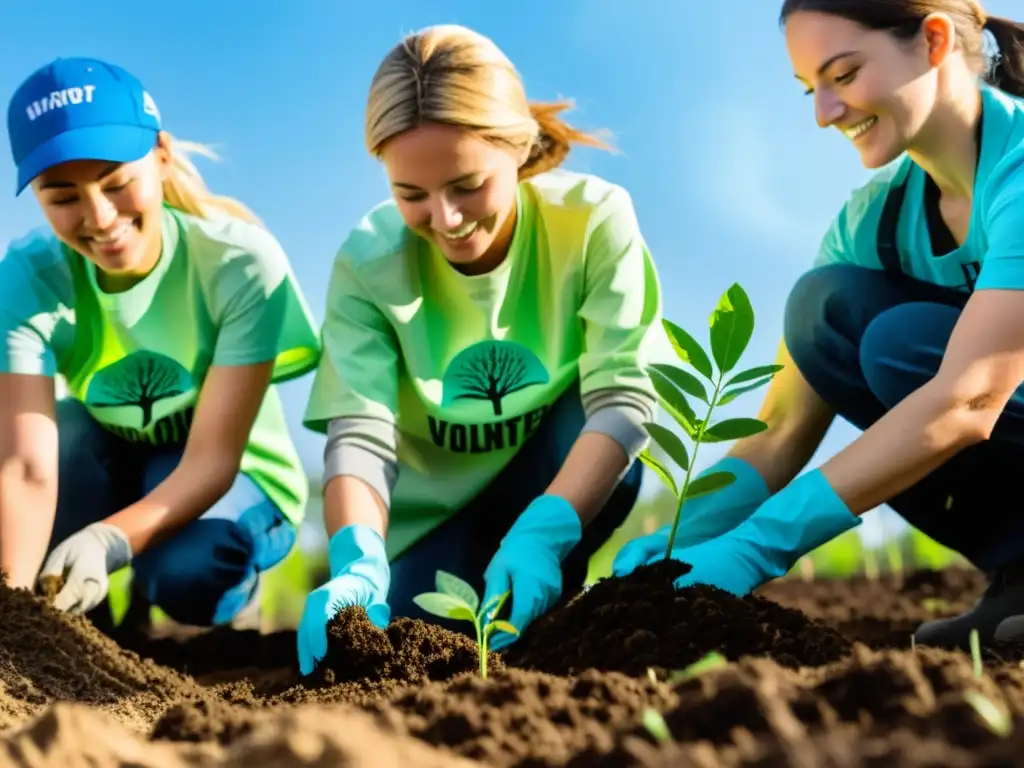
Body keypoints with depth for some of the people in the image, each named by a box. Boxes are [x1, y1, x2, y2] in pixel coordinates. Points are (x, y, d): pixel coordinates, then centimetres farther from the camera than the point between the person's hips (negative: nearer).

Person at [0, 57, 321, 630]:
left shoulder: (241, 262, -29)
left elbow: (212, 459, -31)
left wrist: (109, 540, -50)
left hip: (236, 479, -2)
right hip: (112, 465, 2)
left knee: (183, 572, -34)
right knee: (62, 430, -32)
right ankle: (78, 626, -5)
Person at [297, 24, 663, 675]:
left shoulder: (595, 220, -22)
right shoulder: (368, 262, -18)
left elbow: (623, 396, -29)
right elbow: (359, 432, -27)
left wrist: (540, 535, -43)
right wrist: (359, 562, -47)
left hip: (556, 488, -1)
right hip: (435, 514, 2)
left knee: (604, 437, -33)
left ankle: (537, 623, -10)